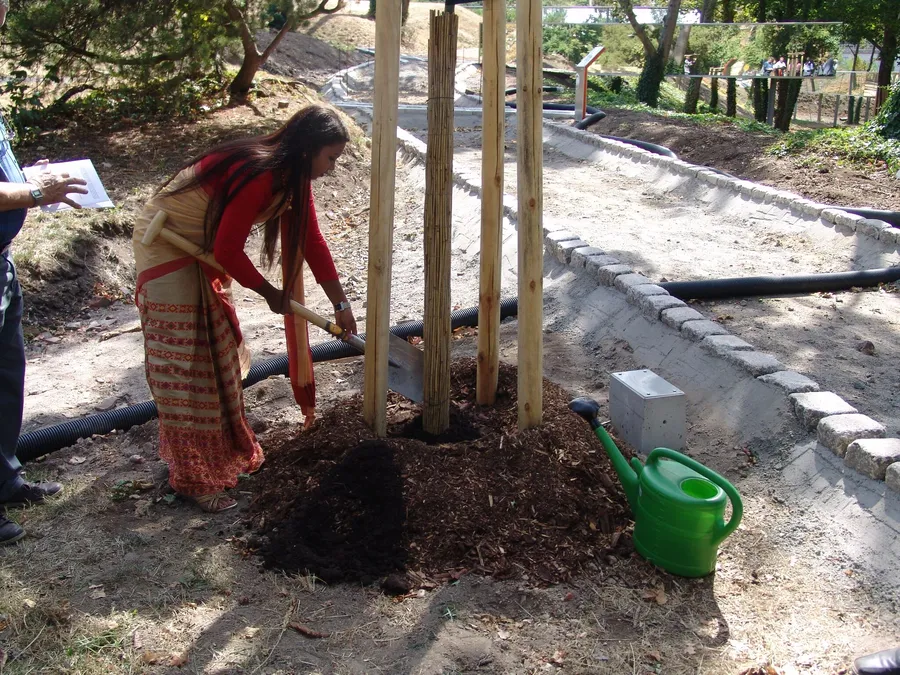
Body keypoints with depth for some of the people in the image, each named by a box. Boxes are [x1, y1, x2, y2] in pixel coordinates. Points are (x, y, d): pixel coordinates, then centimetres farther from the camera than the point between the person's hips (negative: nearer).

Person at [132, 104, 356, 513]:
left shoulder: (292, 175, -2)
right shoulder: (260, 176, -31)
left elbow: (311, 240, 5)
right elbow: (228, 251, -27)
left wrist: (340, 303, 6)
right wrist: (270, 293, -12)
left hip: (201, 250, 10)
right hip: (167, 250, -10)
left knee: (219, 353, 17)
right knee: (185, 364, -4)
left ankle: (224, 449, 33)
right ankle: (192, 478, 8)